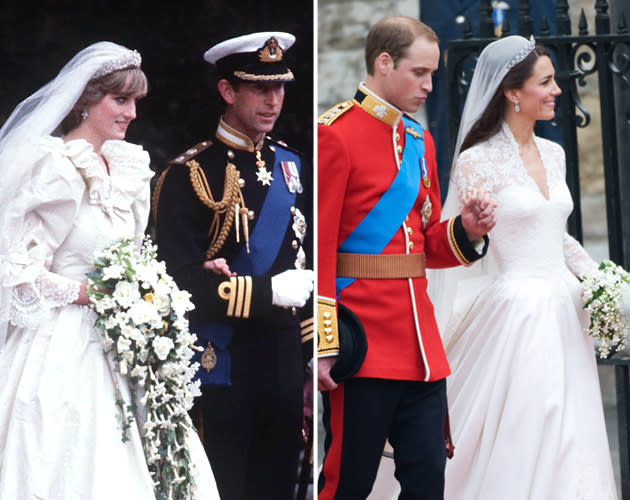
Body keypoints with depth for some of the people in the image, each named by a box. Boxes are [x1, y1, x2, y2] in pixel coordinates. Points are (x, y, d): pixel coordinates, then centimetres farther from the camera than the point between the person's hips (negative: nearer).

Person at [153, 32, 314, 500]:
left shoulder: (293, 166, 10)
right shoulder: (189, 176, -8)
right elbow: (181, 284, -15)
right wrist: (269, 291, -16)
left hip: (286, 367, 5)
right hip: (222, 371, -5)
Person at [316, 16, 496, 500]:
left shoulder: (421, 141, 16)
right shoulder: (335, 134, -8)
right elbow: (318, 246, -12)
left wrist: (465, 230, 0)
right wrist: (323, 345, -16)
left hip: (421, 344, 7)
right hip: (364, 343, -7)